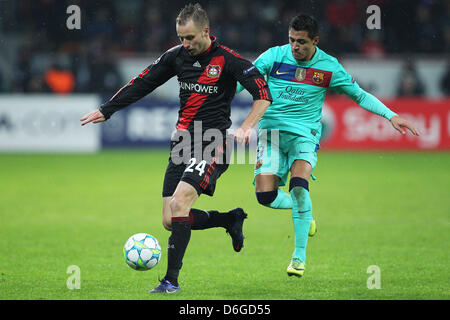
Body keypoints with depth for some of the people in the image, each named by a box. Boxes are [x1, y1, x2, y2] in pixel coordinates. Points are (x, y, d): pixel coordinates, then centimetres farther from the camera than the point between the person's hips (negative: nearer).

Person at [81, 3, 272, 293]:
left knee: (179, 203, -24)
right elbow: (142, 83, 15)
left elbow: (263, 94, -12)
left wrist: (247, 126, -26)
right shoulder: (177, 56, 6)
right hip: (182, 144, 7)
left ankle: (172, 279, -16)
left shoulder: (227, 60, -10)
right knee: (170, 221, 1)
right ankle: (232, 219, 25)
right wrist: (105, 111, 14)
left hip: (213, 144, -6)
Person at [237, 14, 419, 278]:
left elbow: (359, 95, 9)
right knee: (265, 195, -14)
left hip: (305, 133, -1)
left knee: (299, 184, -27)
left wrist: (391, 116, 1)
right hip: (272, 130, 1)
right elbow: (243, 80, 0)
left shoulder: (329, 67, -1)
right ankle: (302, 211, 22)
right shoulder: (275, 56, -2)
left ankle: (300, 255, -15)